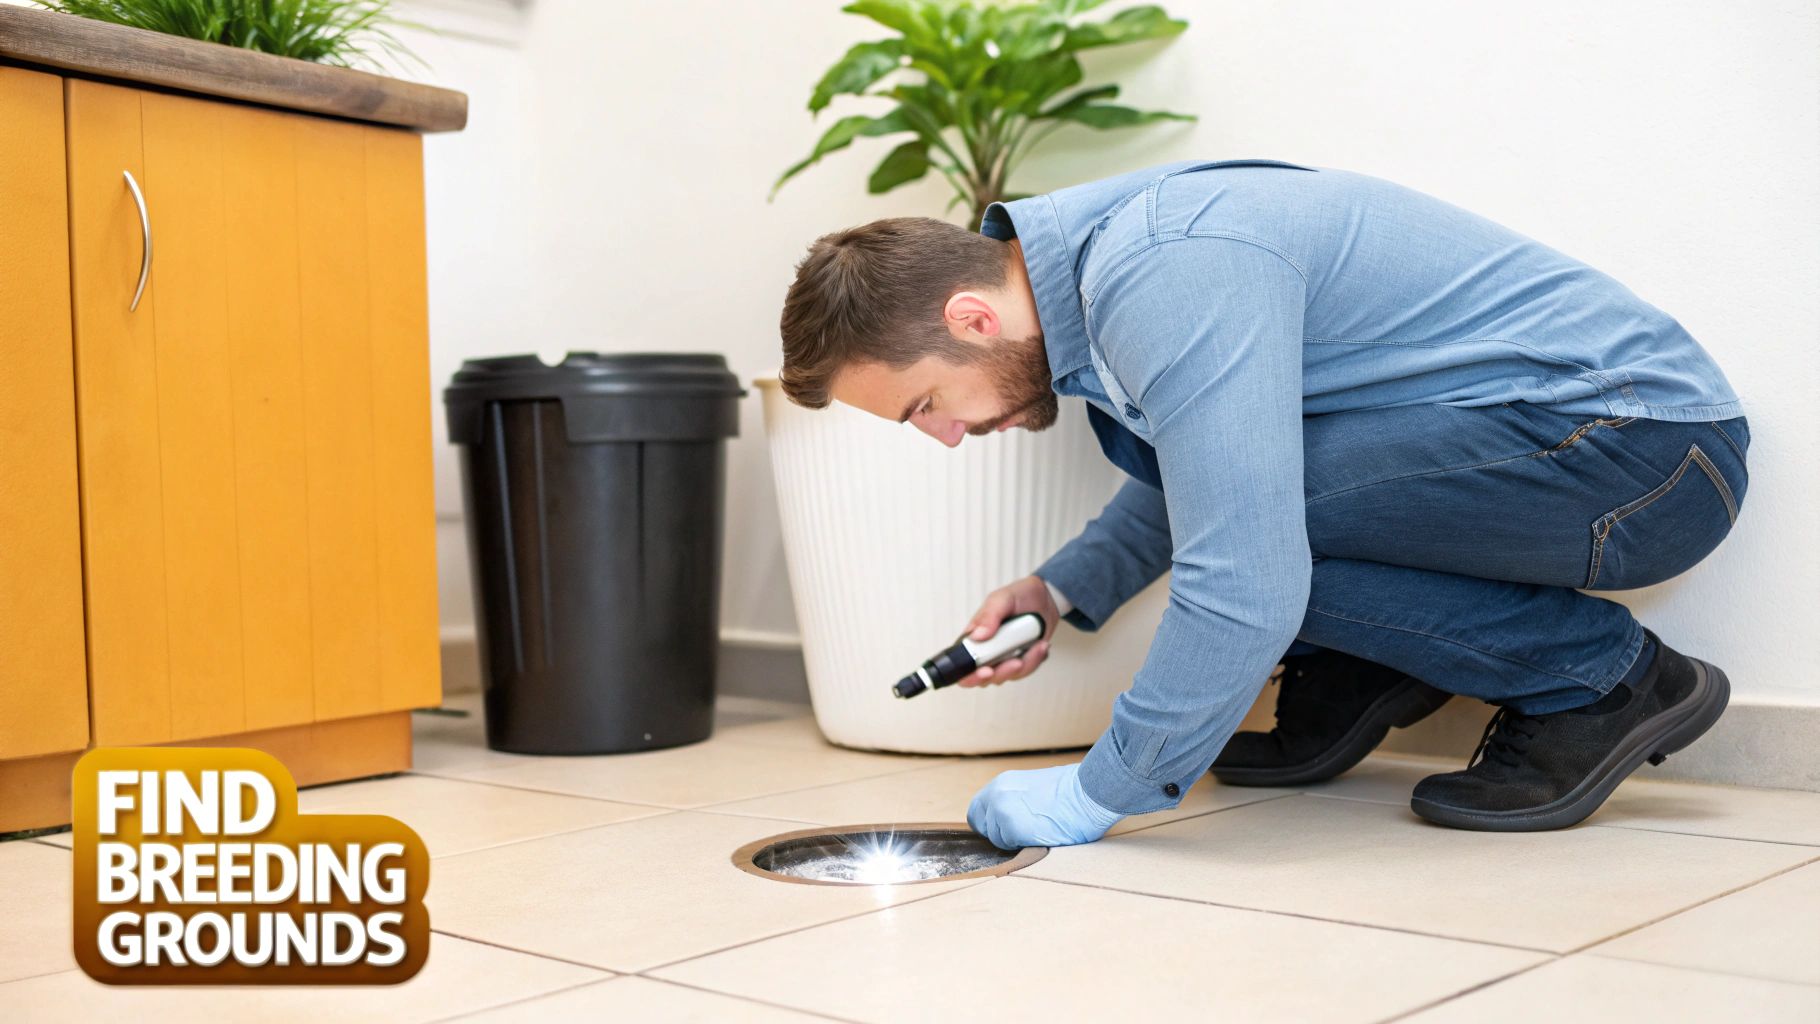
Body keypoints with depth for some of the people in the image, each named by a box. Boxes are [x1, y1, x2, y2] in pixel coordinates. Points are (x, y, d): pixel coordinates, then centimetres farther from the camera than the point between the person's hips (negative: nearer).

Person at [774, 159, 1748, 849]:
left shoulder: (1170, 279, -26)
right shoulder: (1103, 255, 6)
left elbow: (1244, 586, -30)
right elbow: (1188, 478, 23)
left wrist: (1100, 791, -16)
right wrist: (1064, 586, 7)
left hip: (1650, 451, -9)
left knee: (1248, 499, -23)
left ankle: (1600, 678, -7)